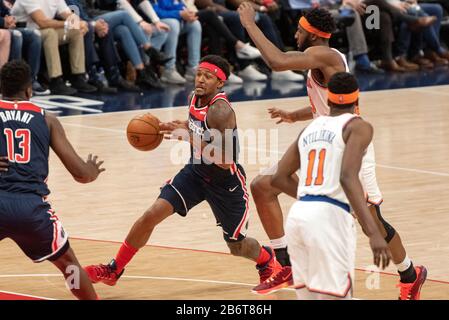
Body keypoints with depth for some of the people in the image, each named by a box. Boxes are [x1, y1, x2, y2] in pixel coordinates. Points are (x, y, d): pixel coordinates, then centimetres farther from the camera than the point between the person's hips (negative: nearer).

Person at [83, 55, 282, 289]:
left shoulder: (220, 110, -30)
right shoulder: (195, 97, -7)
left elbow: (225, 161, -34)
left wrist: (190, 137, -38)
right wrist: (169, 128, 2)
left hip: (226, 181, -6)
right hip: (197, 171, 6)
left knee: (237, 247, 10)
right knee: (152, 215, -11)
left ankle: (267, 259, 46)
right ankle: (114, 270, 2)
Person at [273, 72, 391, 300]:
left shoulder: (310, 128, 19)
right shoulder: (357, 127, 0)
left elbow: (279, 178, 22)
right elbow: (348, 178, -17)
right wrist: (374, 233, -23)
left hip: (297, 215, 7)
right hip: (329, 218, -7)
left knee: (308, 295, 15)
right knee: (335, 296, -7)